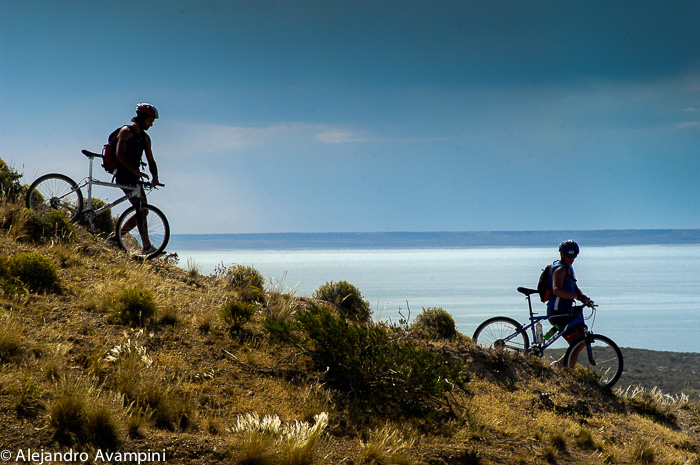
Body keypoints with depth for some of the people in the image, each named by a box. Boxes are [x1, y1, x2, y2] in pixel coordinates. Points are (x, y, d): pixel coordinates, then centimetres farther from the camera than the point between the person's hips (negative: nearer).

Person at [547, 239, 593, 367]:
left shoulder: (568, 268, 18)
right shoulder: (560, 269, -15)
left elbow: (574, 287, 18)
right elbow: (557, 290, -30)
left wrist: (584, 298, -3)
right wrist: (578, 296, -36)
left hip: (566, 311, 10)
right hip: (558, 312, -10)